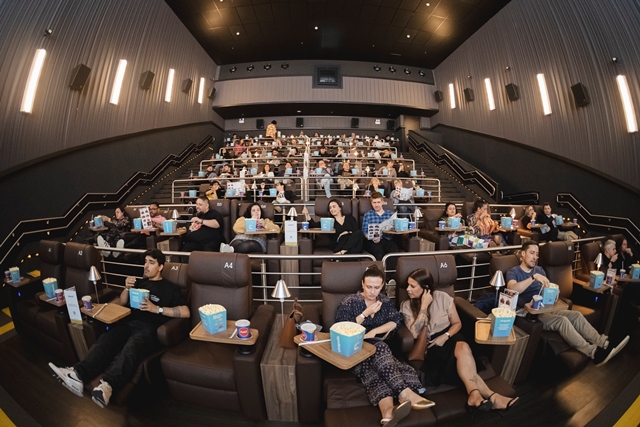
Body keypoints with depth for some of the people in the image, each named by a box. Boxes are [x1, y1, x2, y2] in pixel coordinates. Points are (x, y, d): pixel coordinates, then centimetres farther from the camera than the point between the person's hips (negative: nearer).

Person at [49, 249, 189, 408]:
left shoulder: (170, 288, 5)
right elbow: (121, 303, 26)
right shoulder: (140, 282, 25)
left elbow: (186, 312, -5)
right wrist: (127, 288, 6)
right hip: (129, 322, 6)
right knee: (105, 339, -25)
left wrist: (157, 309, -12)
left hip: (149, 328, -5)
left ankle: (107, 385, -51)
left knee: (131, 348, -34)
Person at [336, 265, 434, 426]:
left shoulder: (385, 302, 12)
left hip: (379, 349, 4)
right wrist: (365, 314, -13)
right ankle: (405, 392, -39)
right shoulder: (349, 302, -2)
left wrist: (374, 331, -14)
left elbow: (396, 321, -1)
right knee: (379, 347, -34)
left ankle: (388, 411, -51)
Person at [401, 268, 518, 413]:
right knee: (462, 352, -30)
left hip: (448, 337, 2)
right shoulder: (406, 306, -7)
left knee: (463, 347, -33)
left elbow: (457, 323, 5)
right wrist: (424, 306, -21)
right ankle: (488, 395, -21)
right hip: (429, 345, -2)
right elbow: (415, 334, -18)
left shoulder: (442, 297, -4)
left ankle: (474, 394, -28)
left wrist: (445, 336, -15)